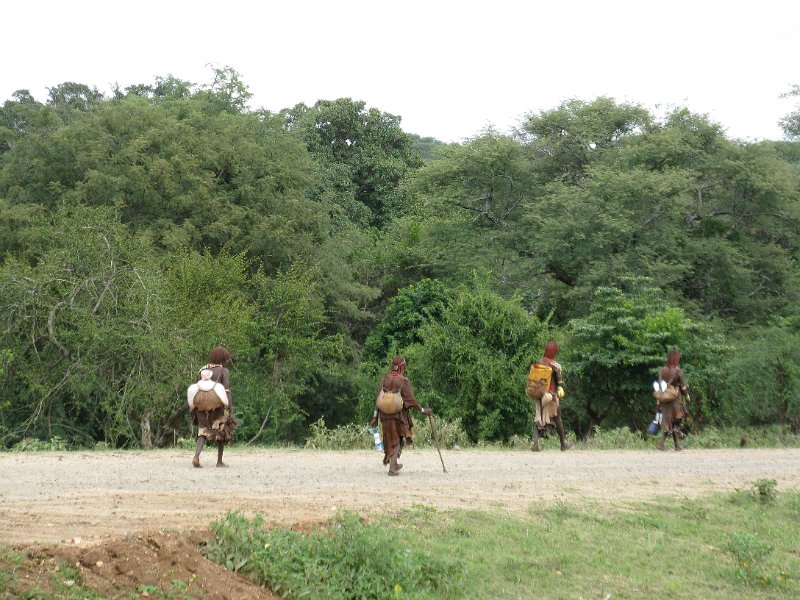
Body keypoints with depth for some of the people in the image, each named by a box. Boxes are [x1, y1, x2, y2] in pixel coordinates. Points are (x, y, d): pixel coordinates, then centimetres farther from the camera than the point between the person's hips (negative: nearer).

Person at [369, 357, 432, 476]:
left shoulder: (385, 380, 4)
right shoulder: (403, 380, -11)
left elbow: (378, 399, 4)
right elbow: (410, 399, -14)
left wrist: (375, 417, 7)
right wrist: (422, 410, -3)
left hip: (385, 415, 4)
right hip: (399, 415, -4)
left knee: (390, 439, 20)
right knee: (398, 441, 6)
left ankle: (393, 464, 32)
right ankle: (392, 468, -4)